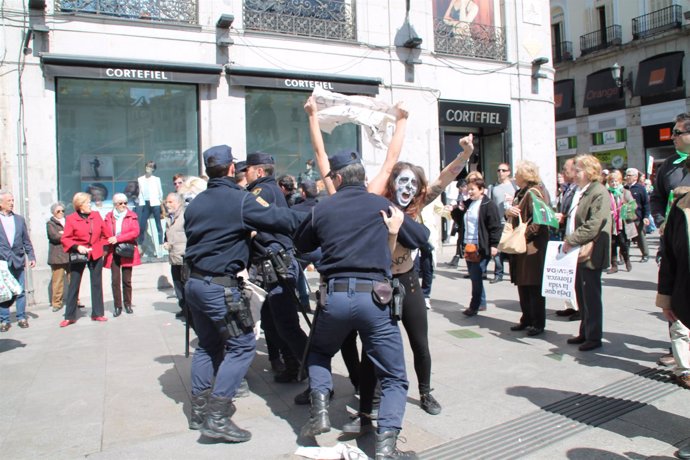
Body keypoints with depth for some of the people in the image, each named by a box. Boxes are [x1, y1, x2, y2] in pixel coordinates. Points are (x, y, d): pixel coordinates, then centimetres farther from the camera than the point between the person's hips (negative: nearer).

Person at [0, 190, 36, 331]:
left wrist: (31, 257, 4)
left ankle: (21, 318, 15)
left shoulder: (19, 219, 10)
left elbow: (26, 241, 11)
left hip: (18, 261, 3)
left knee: (20, 291, 6)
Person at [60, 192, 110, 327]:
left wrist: (100, 246, 6)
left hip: (96, 255, 3)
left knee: (97, 284, 7)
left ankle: (97, 313, 16)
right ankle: (69, 316, 10)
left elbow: (105, 234, 12)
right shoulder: (70, 219, -6)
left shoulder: (96, 216, 5)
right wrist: (77, 247, -21)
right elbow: (65, 239, -8)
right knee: (73, 285, 2)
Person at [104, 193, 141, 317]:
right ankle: (117, 306, 7)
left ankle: (128, 304, 17)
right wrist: (110, 241, -11)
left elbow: (135, 232, -9)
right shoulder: (109, 217, 7)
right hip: (113, 252, 1)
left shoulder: (132, 216, 2)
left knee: (127, 280, 4)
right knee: (115, 280, 0)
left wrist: (118, 238, -14)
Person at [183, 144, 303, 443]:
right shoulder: (241, 200, -12)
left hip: (194, 282, 8)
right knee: (242, 345, -1)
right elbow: (281, 220, -15)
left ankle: (199, 411, 25)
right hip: (220, 286, -8)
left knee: (208, 344, 18)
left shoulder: (195, 203, 10)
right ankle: (217, 417, -3)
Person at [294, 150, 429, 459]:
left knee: (318, 351, 31)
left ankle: (319, 410, 14)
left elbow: (301, 244, 23)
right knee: (394, 378, 11)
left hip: (333, 296, 2)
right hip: (374, 297, -1)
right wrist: (395, 222, 28)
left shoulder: (322, 210, 7)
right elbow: (420, 237, 11)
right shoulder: (382, 205, 4)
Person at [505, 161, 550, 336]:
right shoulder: (520, 193, 17)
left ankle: (538, 323, 8)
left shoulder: (534, 192, -12)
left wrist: (522, 236, -22)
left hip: (532, 247, -9)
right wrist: (508, 211, -3)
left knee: (534, 286, -1)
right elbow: (514, 216, 19)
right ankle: (527, 320, 24)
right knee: (522, 285, 13)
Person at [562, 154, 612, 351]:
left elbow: (593, 225, -22)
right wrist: (568, 240, 11)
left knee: (591, 295, -1)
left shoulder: (599, 192, -14)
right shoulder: (579, 191, 14)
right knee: (581, 293, 15)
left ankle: (594, 337, 10)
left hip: (590, 253, -9)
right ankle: (585, 332, 27)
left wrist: (571, 240, -20)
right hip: (578, 251, 9)